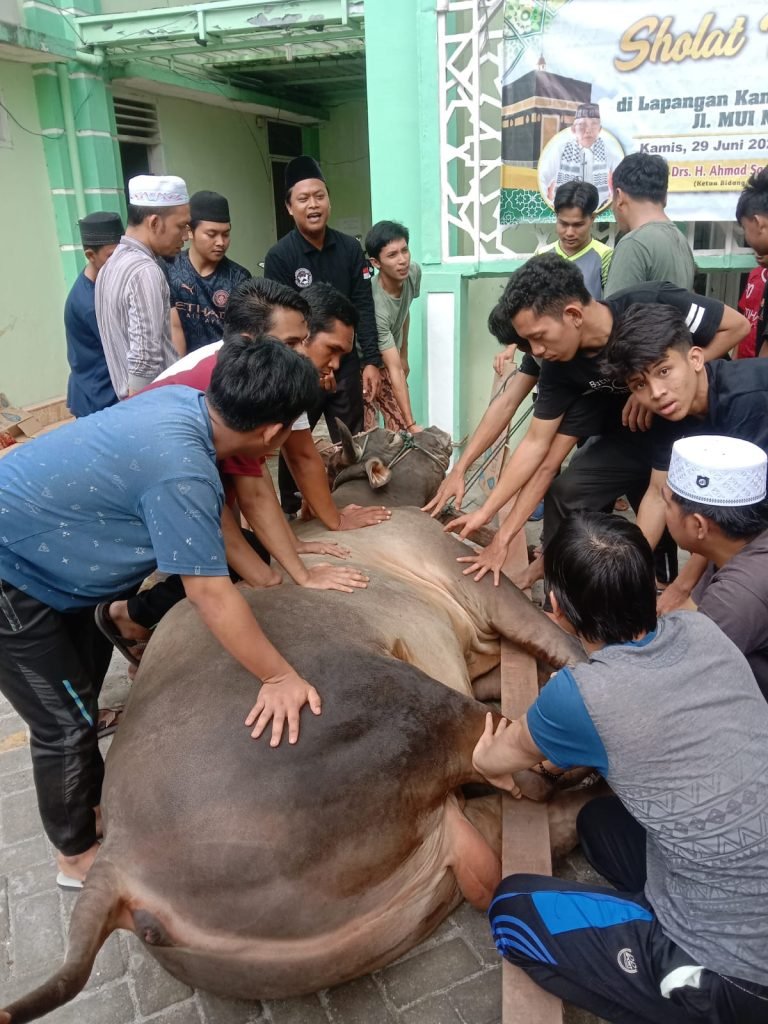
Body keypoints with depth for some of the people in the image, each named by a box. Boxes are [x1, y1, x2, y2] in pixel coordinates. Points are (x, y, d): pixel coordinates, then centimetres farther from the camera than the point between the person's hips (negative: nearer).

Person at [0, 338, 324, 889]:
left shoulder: (183, 400, -8)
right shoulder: (180, 471, -35)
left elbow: (213, 512, 6)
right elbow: (212, 596, -30)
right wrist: (280, 677, -22)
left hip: (45, 555, 10)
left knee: (83, 690, 23)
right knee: (66, 722, 5)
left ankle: (94, 804, 45)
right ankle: (79, 854, 28)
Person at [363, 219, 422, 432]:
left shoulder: (413, 272, -18)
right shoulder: (376, 307, -39)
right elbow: (395, 371, -38)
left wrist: (403, 356, 13)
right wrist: (411, 424, -37)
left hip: (387, 361, 7)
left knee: (399, 429, 5)